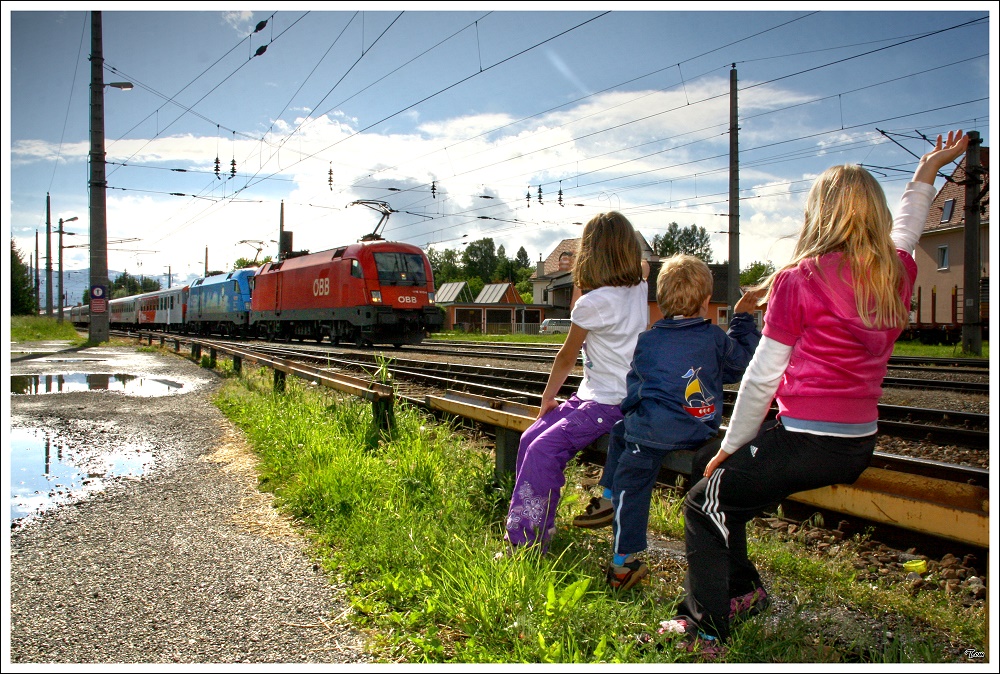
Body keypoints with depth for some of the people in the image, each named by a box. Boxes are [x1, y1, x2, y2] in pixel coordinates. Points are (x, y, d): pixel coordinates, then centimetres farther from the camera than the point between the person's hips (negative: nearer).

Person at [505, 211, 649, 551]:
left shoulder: (592, 303, -16)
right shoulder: (639, 289, 5)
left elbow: (566, 358, -2)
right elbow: (643, 266, 33)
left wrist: (548, 396, 11)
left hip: (609, 405, -9)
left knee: (543, 449, -20)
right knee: (530, 438, 3)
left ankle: (525, 544, -18)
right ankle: (536, 524, 7)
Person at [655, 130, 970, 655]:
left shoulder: (799, 279, -13)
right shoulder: (897, 274, 4)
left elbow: (763, 376, -10)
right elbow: (905, 230, 30)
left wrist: (729, 447, 0)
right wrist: (927, 171, 46)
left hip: (806, 441, -8)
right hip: (861, 446, 8)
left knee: (704, 501, 8)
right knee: (731, 490, 23)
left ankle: (706, 627, 9)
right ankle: (742, 591, 30)